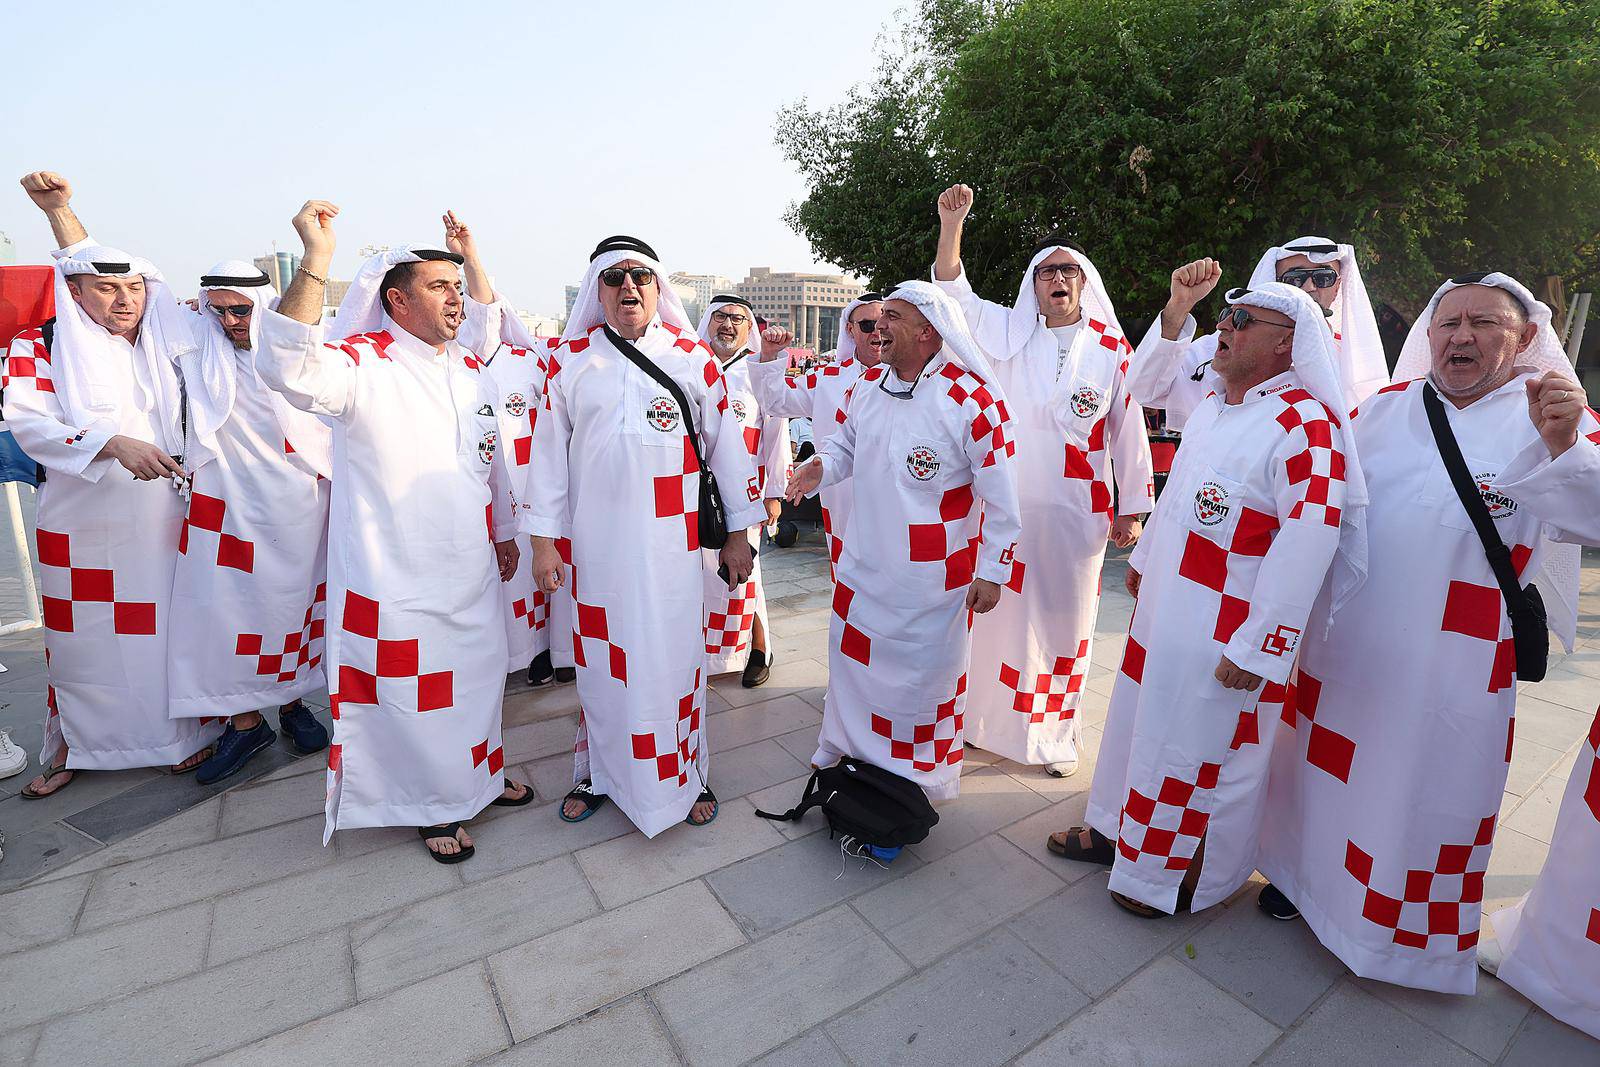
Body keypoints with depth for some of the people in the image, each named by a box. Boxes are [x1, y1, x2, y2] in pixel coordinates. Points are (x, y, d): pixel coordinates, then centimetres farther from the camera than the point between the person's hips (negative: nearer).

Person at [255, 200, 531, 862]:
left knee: (479, 677, 20)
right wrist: (315, 260, -39)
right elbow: (289, 368, -34)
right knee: (412, 697, 9)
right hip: (397, 580, -6)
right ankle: (438, 807, 31)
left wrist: (505, 531, 20)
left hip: (472, 573, 6)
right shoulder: (363, 364, -12)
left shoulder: (470, 369, 9)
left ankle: (480, 773, 43)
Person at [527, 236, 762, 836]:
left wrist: (739, 533, 4)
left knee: (675, 655, 5)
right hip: (595, 542, 1)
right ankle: (598, 771, 31)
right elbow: (549, 451, 8)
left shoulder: (693, 356, 4)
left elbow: (726, 445, 5)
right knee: (601, 657, 11)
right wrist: (543, 539, 3)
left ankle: (685, 775, 24)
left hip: (671, 542, -1)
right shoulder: (571, 359, 7)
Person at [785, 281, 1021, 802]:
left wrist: (992, 571, -10)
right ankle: (843, 747, 44)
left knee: (928, 668, 12)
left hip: (934, 578, -5)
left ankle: (926, 771, 38)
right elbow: (845, 444, 17)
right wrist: (820, 467, -6)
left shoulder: (972, 398, -18)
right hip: (863, 564, 6)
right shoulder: (865, 386, 1)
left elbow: (1001, 494, -13)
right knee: (851, 654, 19)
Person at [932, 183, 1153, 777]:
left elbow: (1128, 431, 6)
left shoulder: (1112, 348, 4)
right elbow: (954, 295, -4)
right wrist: (952, 223, -16)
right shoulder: (1010, 336, 5)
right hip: (1006, 504, 0)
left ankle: (1053, 732, 26)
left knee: (1065, 617, 9)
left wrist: (1131, 509, 5)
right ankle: (988, 718, 26)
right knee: (1001, 610, 7)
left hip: (1078, 510, 0)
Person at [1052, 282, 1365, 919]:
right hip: (1163, 611, 8)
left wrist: (1258, 648, -24)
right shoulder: (1213, 407, 8)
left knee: (1202, 752, 9)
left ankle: (1185, 876, 33)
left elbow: (1306, 544, -25)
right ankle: (1119, 831, 43)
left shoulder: (1306, 425, -20)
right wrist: (1145, 556, 26)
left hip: (1223, 637, -8)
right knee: (1141, 723, 21)